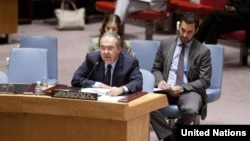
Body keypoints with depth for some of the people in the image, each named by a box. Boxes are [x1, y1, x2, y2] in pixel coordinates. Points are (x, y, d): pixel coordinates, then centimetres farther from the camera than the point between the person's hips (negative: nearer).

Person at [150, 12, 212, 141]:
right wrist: (159, 81, -9)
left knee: (191, 110, -37)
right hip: (166, 90, 2)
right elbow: (156, 69, 16)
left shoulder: (203, 51, 0)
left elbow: (204, 81, -3)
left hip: (189, 91, -2)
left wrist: (182, 88, -17)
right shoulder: (165, 44, 9)